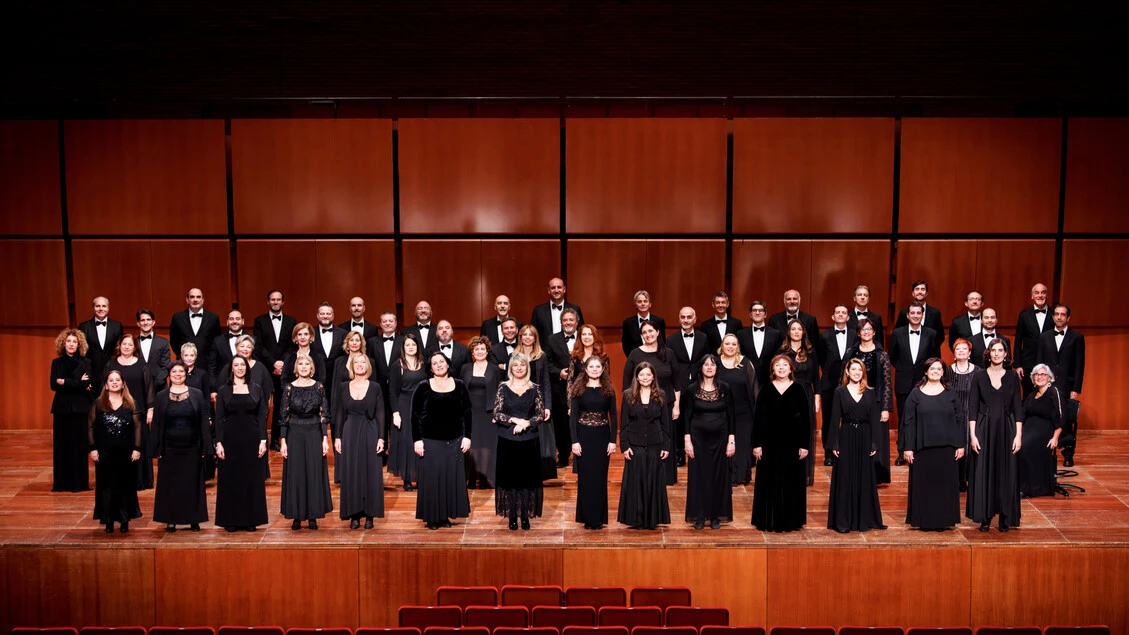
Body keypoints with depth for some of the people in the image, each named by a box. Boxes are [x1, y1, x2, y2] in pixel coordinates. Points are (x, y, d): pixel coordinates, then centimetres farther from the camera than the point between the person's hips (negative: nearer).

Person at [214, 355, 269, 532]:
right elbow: (219, 418, 1)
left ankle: (251, 519, 11)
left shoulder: (256, 389, 6)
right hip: (231, 438, -1)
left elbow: (262, 416, 4)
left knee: (252, 478, 3)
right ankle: (231, 519, 10)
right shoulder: (224, 390, 4)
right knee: (230, 478, 2)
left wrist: (263, 440, -4)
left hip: (252, 438, 1)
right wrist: (219, 443, -7)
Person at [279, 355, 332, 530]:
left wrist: (325, 439, -4)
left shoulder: (319, 387, 1)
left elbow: (324, 415, 1)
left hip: (314, 434, 0)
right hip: (294, 435, 0)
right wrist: (283, 441, -4)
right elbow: (284, 416, 1)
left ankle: (313, 515, 11)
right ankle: (296, 516, 11)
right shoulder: (289, 388, 0)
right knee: (295, 474, 3)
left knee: (315, 473, 3)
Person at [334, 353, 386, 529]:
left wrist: (381, 438, -7)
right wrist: (337, 437, 0)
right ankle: (354, 515, 8)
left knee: (371, 472, 0)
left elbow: (380, 414, 0)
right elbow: (339, 414, 7)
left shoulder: (375, 387, 2)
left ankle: (369, 515, 7)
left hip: (370, 434, -1)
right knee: (350, 473, 2)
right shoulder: (344, 387, 6)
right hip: (350, 434, 1)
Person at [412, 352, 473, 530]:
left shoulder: (459, 386, 4)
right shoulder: (424, 387, -1)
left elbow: (467, 413, 7)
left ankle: (446, 515, 16)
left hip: (454, 440, 2)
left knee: (452, 478, 4)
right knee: (431, 478, 1)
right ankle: (432, 517, 11)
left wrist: (467, 437, 1)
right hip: (430, 440, -2)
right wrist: (417, 440, -7)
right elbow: (415, 415, -1)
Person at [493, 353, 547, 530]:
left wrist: (526, 423, -14)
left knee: (528, 477, 3)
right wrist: (516, 420, -15)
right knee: (509, 476, 1)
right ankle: (512, 516, 10)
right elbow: (497, 413, -4)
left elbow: (541, 415, 1)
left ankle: (525, 514, 12)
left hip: (529, 440, 1)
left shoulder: (534, 388, 4)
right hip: (507, 440, -1)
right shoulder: (503, 387, 2)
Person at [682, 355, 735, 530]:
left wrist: (732, 441, -4)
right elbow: (687, 416, 0)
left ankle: (716, 516, 13)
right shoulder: (692, 389, -1)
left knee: (718, 475, 4)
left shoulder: (724, 389, 0)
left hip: (719, 438, 1)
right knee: (698, 475, 2)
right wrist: (687, 440, -6)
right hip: (698, 438, -1)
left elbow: (731, 416, 1)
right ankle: (699, 516, 9)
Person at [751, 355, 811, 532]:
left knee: (791, 481, 5)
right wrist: (756, 444, -4)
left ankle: (790, 520, 15)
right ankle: (769, 520, 13)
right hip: (770, 441, 0)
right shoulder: (765, 390, 2)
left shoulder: (798, 390, 1)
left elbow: (806, 418, 1)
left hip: (792, 441, 0)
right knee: (769, 482, 3)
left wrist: (805, 445, -5)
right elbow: (757, 418, 2)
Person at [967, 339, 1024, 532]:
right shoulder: (979, 376, 1)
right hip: (984, 429, -1)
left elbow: (1018, 407, 3)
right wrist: (972, 434, -8)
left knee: (1007, 473, 3)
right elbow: (972, 407, 0)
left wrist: (1018, 435, -5)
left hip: (1007, 430, 1)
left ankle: (1005, 517, 12)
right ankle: (985, 516, 9)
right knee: (983, 473, 1)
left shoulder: (1012, 376, 4)